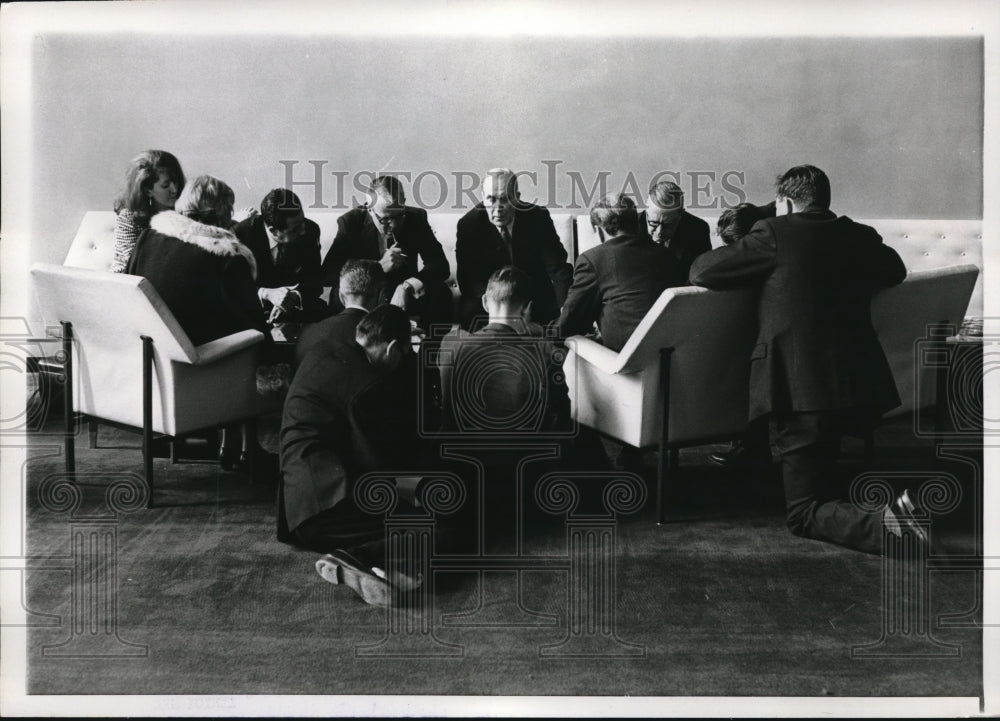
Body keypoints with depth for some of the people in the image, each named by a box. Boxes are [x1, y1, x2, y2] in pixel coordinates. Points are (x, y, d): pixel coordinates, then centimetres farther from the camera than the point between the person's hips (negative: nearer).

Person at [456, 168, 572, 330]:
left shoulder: (537, 218, -9)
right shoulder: (469, 224, -9)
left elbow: (558, 268, -11)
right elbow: (467, 280, -12)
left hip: (537, 301, 1)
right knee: (469, 312, -30)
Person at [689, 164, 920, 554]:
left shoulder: (776, 233, -7)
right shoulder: (860, 235, 9)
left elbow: (699, 271, -5)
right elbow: (895, 270, 29)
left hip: (800, 389, -6)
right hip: (862, 386, 6)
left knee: (802, 512, 2)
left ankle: (881, 524, -19)